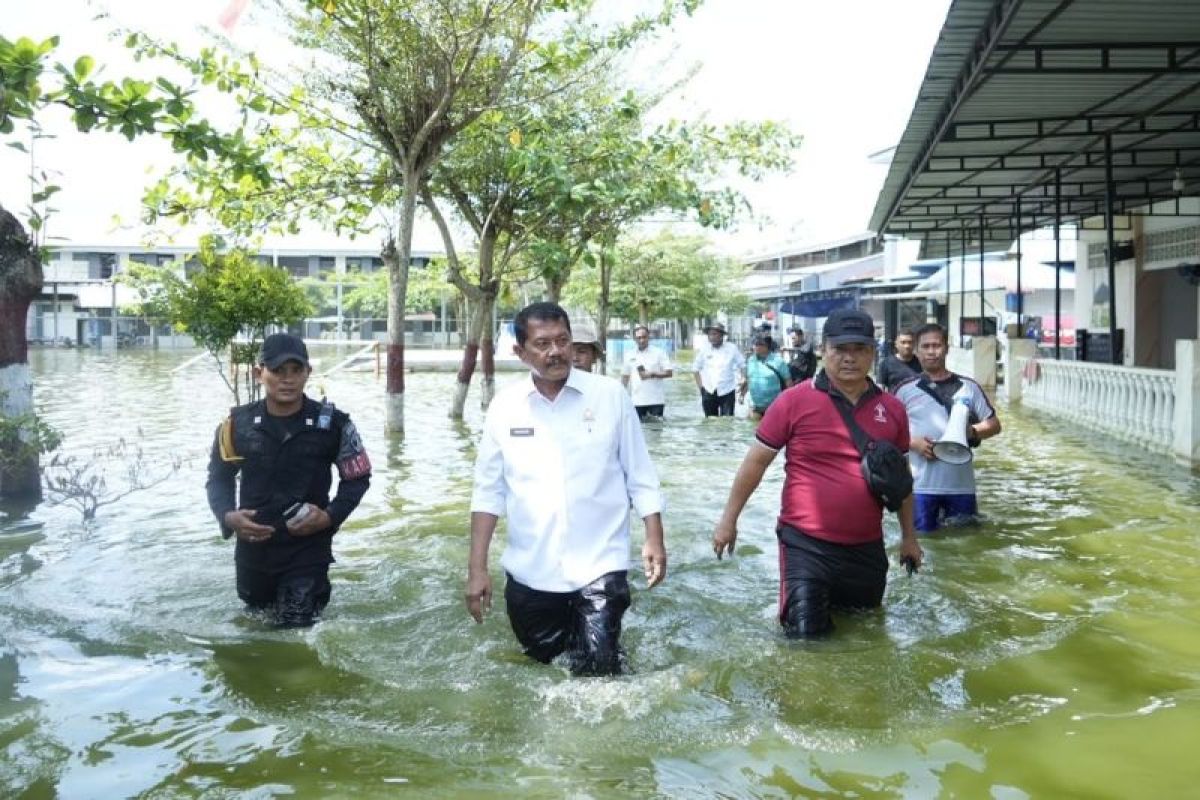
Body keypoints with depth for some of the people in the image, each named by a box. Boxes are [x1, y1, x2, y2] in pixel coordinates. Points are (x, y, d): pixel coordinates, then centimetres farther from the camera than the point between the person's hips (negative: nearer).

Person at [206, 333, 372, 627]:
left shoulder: (333, 424, -10)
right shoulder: (237, 424, -5)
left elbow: (358, 478, 2)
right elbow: (219, 477, 9)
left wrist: (330, 517, -14)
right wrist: (227, 517, -11)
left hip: (308, 550, -3)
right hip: (253, 548, 3)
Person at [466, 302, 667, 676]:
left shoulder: (610, 394, -4)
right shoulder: (505, 405, 0)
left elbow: (640, 475, 1)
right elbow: (489, 490, 2)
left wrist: (654, 539, -6)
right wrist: (477, 567, -1)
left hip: (599, 566, -2)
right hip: (529, 572, 3)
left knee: (598, 670, -10)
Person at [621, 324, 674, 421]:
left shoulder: (658, 353, -1)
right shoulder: (629, 355, 9)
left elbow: (669, 372, -5)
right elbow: (625, 376, 14)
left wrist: (652, 374, -17)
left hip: (656, 400, -2)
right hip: (636, 401, 2)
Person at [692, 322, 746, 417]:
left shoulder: (732, 349, -2)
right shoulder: (703, 349, -2)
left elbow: (743, 366, 7)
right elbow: (696, 368, 7)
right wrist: (700, 386, 1)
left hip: (726, 391, -1)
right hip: (708, 392, 1)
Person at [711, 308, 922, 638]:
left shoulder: (892, 409, 3)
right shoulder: (795, 401, -10)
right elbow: (756, 462, -3)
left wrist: (908, 536, 18)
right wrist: (729, 519, -2)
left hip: (867, 548, 5)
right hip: (806, 544, -4)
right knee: (806, 635, -1)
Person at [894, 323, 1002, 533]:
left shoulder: (968, 387, 6)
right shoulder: (905, 390, 2)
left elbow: (994, 424, 10)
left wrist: (972, 431, -12)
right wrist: (913, 443, -13)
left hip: (962, 484, 2)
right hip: (922, 485, -1)